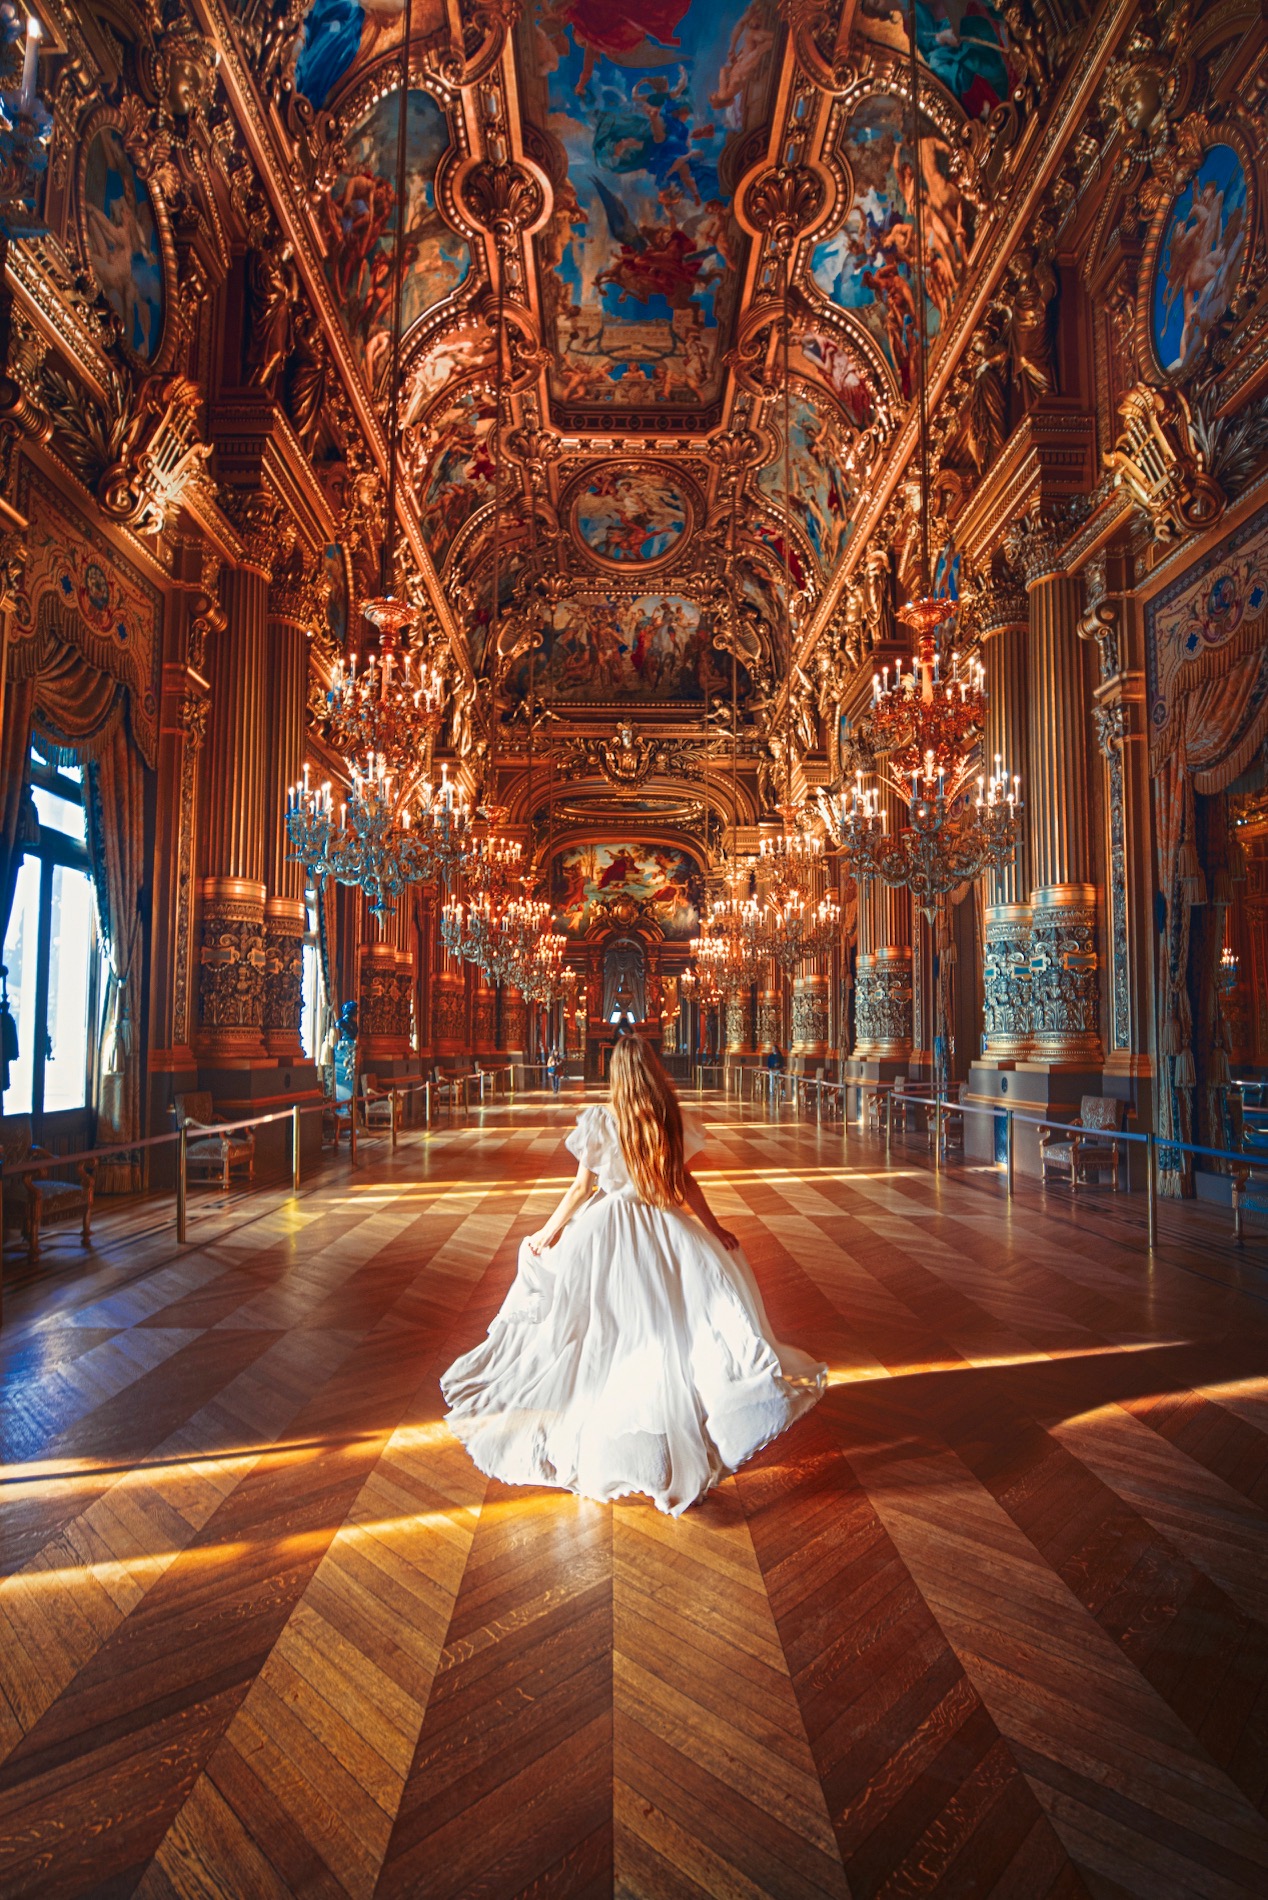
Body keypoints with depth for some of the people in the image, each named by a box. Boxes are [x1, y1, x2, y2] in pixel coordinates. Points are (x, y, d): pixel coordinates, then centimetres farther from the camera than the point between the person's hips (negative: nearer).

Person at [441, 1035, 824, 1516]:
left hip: (606, 1228, -1)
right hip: (663, 1229, 1)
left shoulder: (598, 1120, -12)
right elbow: (686, 1182, -2)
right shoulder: (671, 1120, -7)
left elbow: (581, 1186, -8)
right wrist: (715, 1230, 11)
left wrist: (548, 1232, 4)